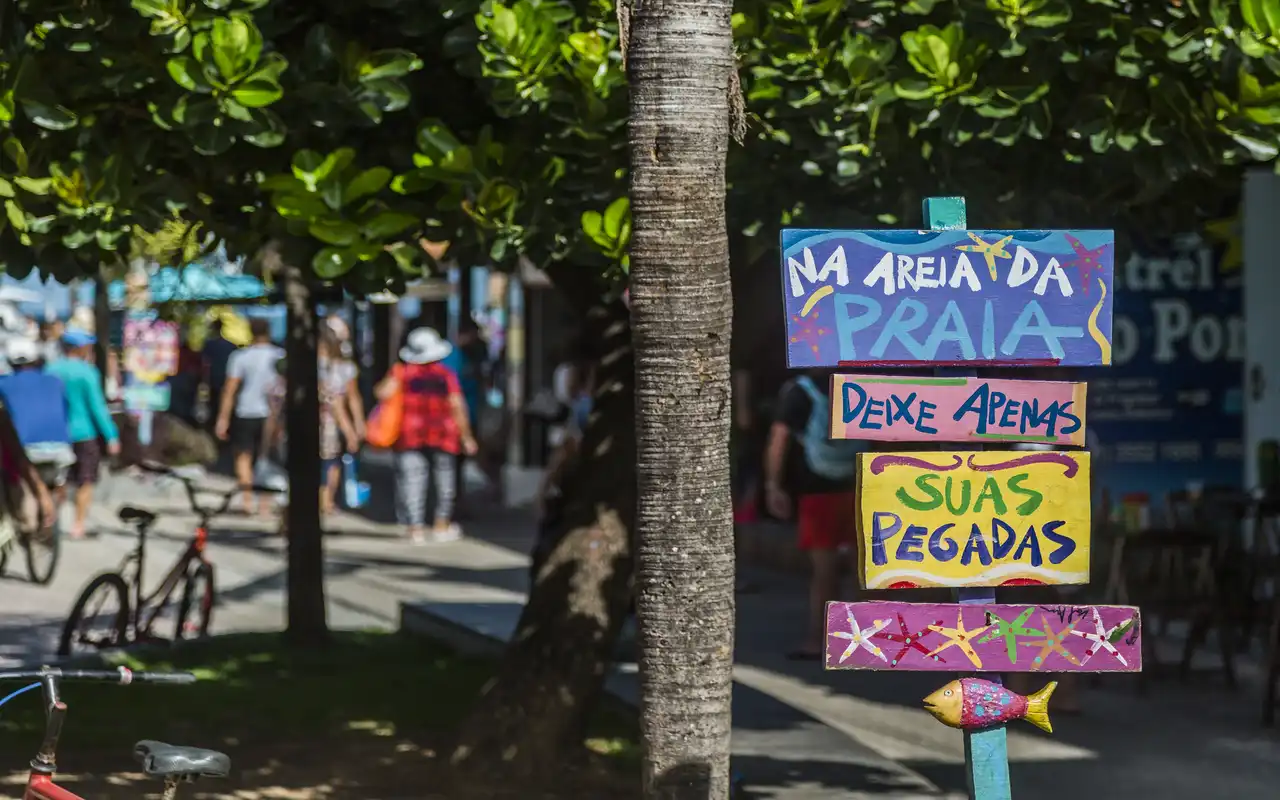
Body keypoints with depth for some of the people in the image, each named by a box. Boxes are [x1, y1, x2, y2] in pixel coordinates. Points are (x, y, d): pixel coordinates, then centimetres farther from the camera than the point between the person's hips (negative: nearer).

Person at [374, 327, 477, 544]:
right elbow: (457, 406, -4)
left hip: (411, 436, 0)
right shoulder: (447, 375, -1)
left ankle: (416, 528, -5)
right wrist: (466, 437, 2)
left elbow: (384, 393, -12)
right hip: (443, 434, 0)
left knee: (412, 479, 1)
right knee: (444, 480, 14)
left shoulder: (402, 372, -2)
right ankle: (441, 526, 16)